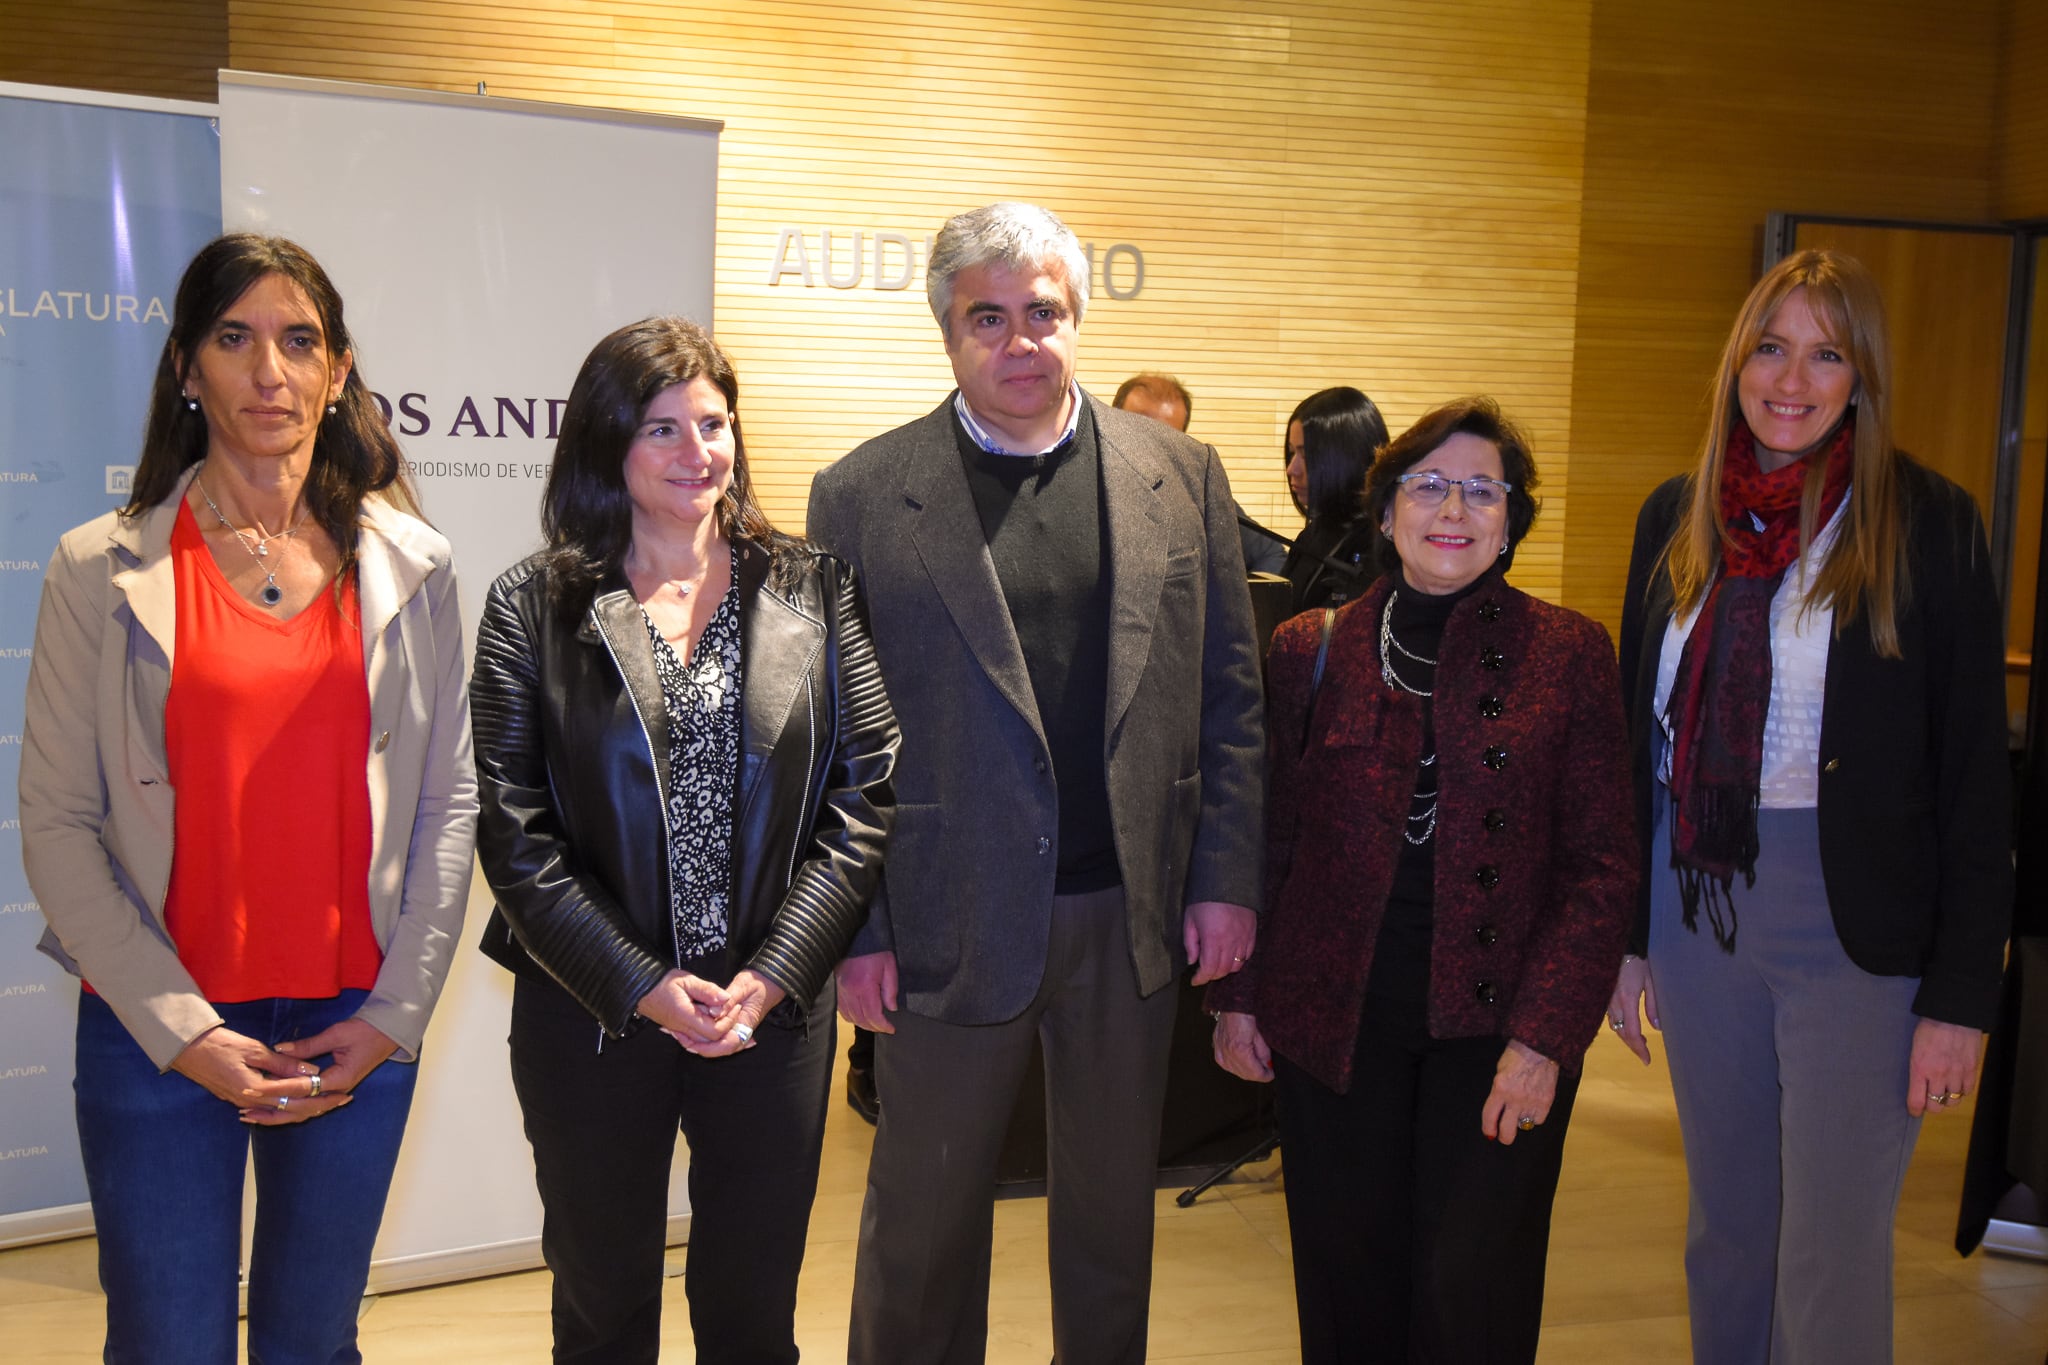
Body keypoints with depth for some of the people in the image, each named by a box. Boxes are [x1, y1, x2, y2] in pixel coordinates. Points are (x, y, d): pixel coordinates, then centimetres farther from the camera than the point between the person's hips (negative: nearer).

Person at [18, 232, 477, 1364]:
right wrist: (179, 1030, -11)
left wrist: (395, 1013, -3)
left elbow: (447, 801, 4)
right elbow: (57, 823, -4)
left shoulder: (411, 568, 5)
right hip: (154, 1037, -2)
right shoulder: (102, 571, -2)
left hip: (358, 1031, 2)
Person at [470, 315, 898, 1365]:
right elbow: (513, 833, -6)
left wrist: (768, 977, -11)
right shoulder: (533, 609, -2)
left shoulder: (811, 591, 2)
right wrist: (645, 987, -13)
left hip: (774, 1010, 1)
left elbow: (864, 796, -1)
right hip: (591, 1018, -1)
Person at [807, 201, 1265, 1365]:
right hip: (954, 920, -2)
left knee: (1112, 1204, 18)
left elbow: (1231, 694, 5)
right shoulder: (864, 496, -4)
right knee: (923, 1224, 12)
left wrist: (1227, 878, 1)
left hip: (1133, 916, 2)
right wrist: (857, 931, -6)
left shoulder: (1180, 474, 3)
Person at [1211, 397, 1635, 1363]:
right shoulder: (1310, 649, 4)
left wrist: (1546, 1035, -9)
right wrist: (1237, 995, 6)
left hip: (1495, 1030, -1)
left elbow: (1601, 866, -2)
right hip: (1331, 1025, 2)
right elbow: (1265, 841, 10)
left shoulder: (1569, 655, 0)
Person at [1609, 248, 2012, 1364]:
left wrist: (1961, 995, -10)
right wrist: (1622, 934, 10)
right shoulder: (1677, 517, 6)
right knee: (1724, 1229, 16)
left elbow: (1975, 772, -7)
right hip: (1695, 903, 4)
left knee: (1830, 1261, 1)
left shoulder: (1928, 523, -7)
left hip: (1853, 924, -4)